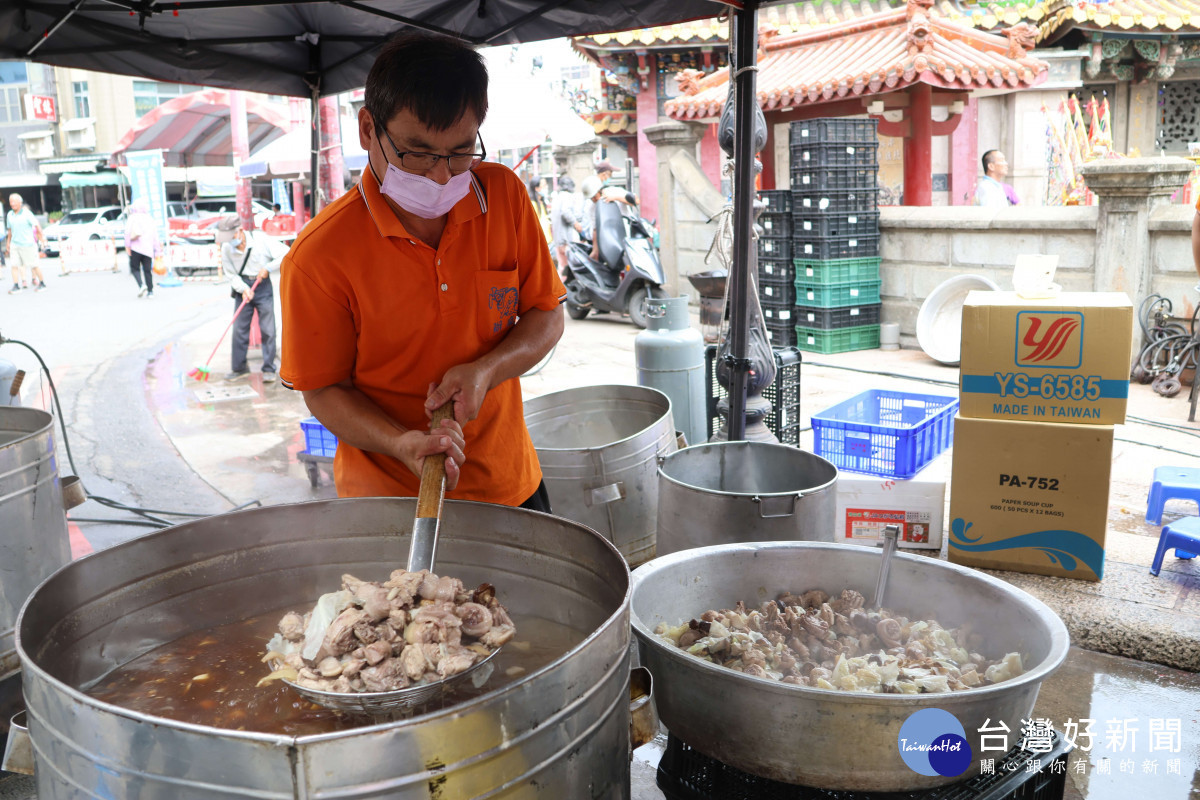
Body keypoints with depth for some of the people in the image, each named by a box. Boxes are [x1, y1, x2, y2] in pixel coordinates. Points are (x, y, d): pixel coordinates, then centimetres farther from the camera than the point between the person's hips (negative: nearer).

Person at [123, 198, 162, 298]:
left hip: (136, 248, -3)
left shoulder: (132, 217, 2)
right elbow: (155, 237, 10)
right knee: (147, 270, 6)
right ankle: (150, 291, 2)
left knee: (135, 268, 6)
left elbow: (127, 232, -9)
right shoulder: (150, 219, 12)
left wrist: (127, 245, -6)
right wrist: (157, 251, 13)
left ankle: (141, 285, -16)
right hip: (148, 249, 3)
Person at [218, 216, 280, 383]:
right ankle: (239, 368, 13)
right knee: (239, 329, 2)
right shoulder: (226, 248, -6)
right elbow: (231, 274, -2)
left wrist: (268, 268, -17)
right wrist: (243, 289, -17)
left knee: (267, 329, -3)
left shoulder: (260, 240, -13)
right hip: (242, 288, 2)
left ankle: (269, 369, 4)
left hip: (263, 286, -2)